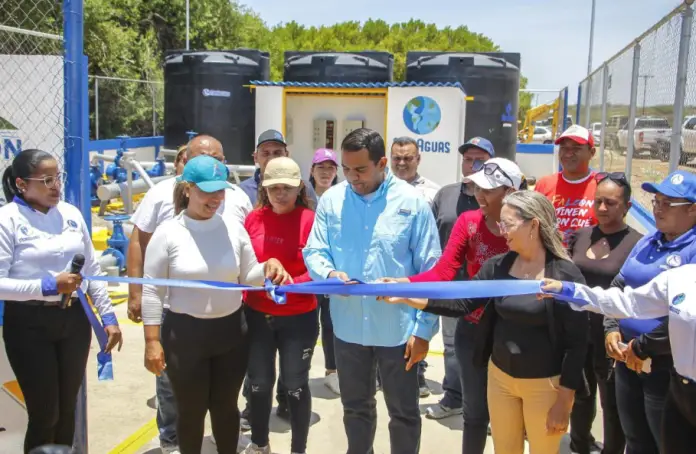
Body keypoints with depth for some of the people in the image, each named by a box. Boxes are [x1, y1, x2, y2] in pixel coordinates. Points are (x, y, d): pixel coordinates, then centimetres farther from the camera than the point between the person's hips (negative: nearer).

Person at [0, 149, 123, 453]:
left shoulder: (71, 213, 4)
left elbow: (92, 269, 10)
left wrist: (108, 316, 7)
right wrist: (48, 286, -23)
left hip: (74, 319, 5)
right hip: (29, 324, -5)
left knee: (67, 408, 17)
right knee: (44, 412, 5)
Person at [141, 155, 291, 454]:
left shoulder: (233, 228, -1)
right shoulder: (168, 233, -10)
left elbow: (247, 276, 4)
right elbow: (152, 290, -8)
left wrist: (268, 267, -18)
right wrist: (152, 341, -10)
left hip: (231, 331, 3)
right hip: (185, 333, -3)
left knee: (226, 407, 20)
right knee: (191, 411, 14)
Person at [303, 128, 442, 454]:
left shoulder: (412, 202, -9)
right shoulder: (331, 200, -2)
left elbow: (430, 270, -7)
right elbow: (313, 252, 1)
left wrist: (423, 328, -8)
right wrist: (329, 273, -23)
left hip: (398, 328, -2)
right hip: (348, 326, 3)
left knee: (403, 412, 14)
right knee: (355, 407, 22)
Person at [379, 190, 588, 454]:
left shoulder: (565, 275, -17)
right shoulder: (498, 266, -3)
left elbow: (576, 342, -14)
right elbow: (463, 303, -5)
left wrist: (564, 401, -14)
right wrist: (408, 297, -16)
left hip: (545, 384, -4)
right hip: (500, 376, 5)